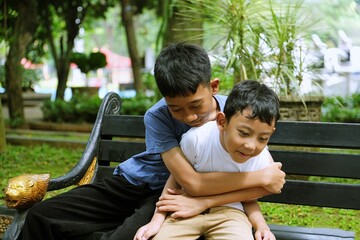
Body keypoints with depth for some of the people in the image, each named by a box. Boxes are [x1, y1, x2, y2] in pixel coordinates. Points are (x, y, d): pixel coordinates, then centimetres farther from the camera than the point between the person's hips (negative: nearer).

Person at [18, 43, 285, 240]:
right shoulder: (157, 117, -20)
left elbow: (264, 183, -20)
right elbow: (192, 182, -28)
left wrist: (201, 202, -29)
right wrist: (261, 177, -28)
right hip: (135, 183, 1)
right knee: (41, 216, -10)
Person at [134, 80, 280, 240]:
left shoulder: (263, 162, -17)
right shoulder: (196, 139, -24)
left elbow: (249, 200, 4)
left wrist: (261, 226, -17)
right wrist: (157, 220, -11)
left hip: (229, 211, 0)